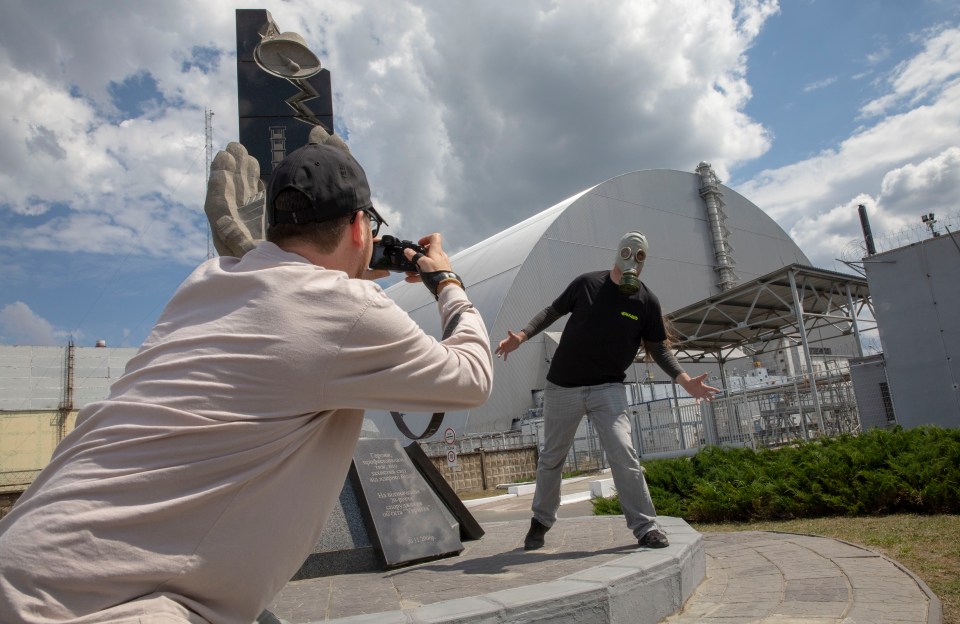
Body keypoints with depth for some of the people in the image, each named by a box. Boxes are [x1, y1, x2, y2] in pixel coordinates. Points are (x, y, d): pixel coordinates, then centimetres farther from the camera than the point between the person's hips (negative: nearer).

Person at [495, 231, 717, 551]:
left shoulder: (647, 302, -3)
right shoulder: (586, 283, -3)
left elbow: (657, 348, 3)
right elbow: (553, 311, 7)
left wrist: (685, 380, -10)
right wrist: (522, 335, -6)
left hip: (608, 389, -1)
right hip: (562, 386, 1)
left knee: (624, 454, -16)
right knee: (551, 458, 11)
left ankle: (646, 528, -2)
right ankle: (541, 520, 30)